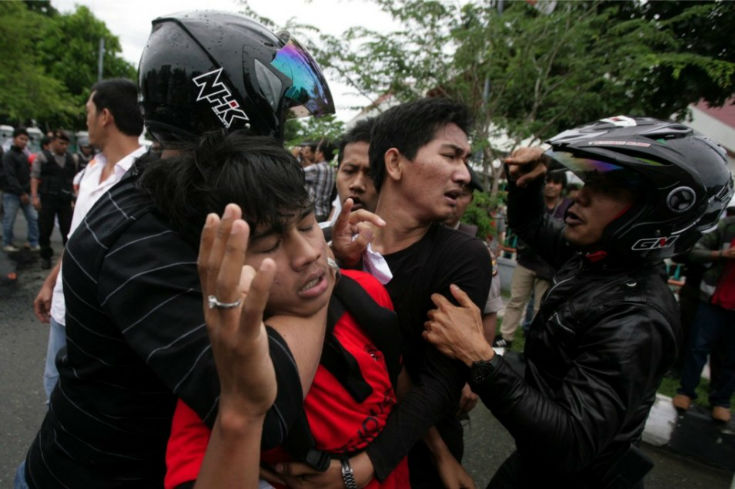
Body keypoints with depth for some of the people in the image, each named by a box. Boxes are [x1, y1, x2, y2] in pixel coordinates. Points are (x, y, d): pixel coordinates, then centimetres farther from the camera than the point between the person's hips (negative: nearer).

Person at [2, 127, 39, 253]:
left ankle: (34, 244, 7)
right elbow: (10, 176, -15)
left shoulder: (24, 155, 14)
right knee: (9, 220, 2)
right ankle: (7, 244, 14)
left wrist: (28, 192, 4)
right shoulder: (8, 155, -7)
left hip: (25, 193, 6)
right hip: (11, 194, -6)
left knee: (33, 218, 2)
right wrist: (21, 193, -19)